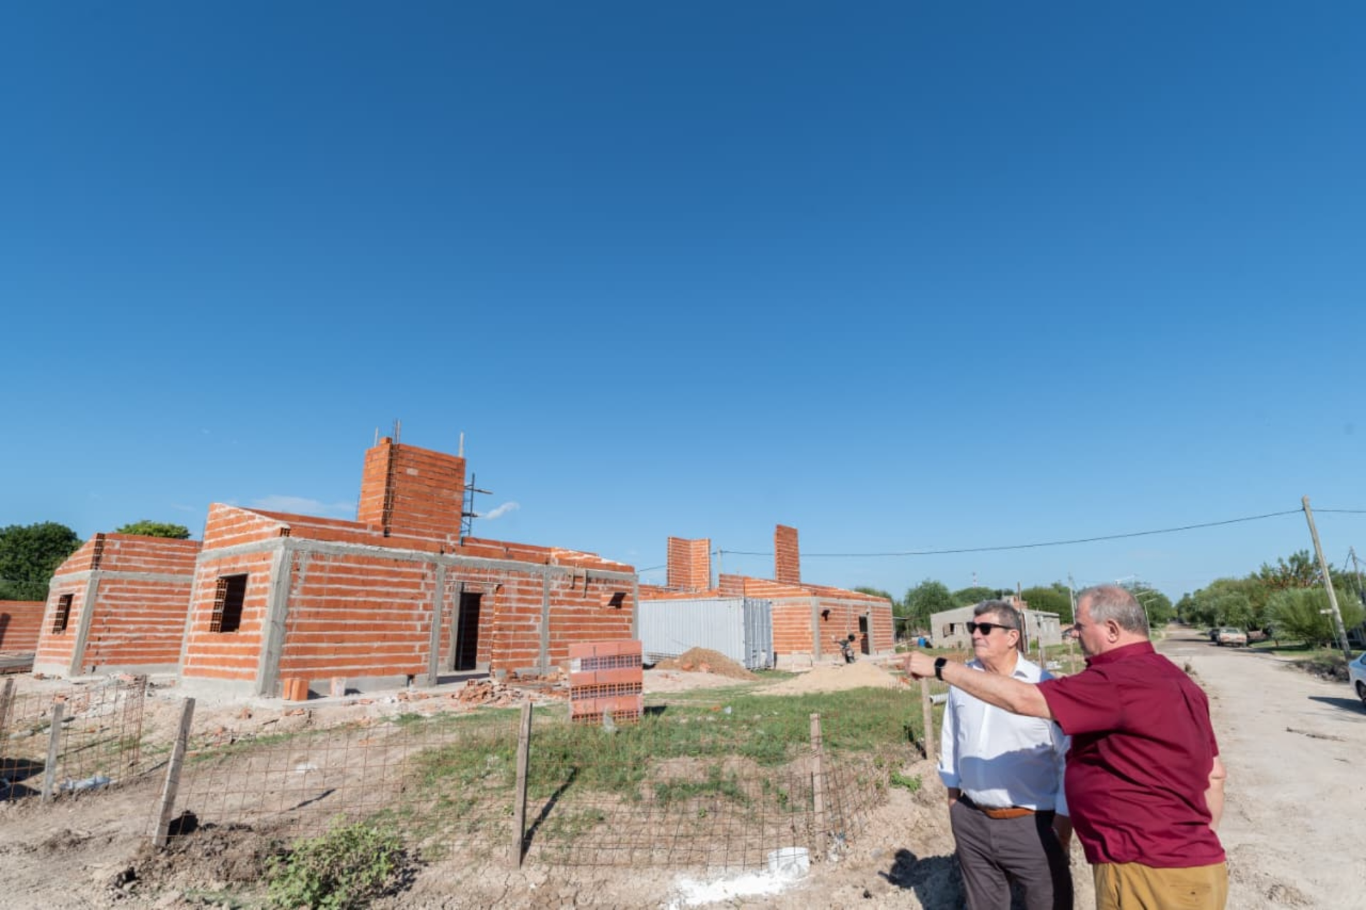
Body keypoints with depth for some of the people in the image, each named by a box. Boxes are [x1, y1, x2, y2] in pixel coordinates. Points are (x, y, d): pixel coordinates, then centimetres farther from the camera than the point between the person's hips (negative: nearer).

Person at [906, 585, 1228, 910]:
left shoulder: (1120, 681, -23)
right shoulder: (1175, 679, 7)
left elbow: (1020, 698, -26)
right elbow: (1215, 774, 14)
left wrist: (939, 667, -20)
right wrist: (1202, 849, 22)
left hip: (1148, 874, -9)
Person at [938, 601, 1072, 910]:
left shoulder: (1043, 684, -14)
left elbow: (1069, 754, -8)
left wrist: (1064, 815, -6)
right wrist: (952, 792, 15)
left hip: (1033, 822, -4)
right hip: (971, 819, 4)